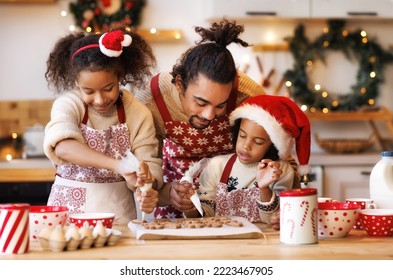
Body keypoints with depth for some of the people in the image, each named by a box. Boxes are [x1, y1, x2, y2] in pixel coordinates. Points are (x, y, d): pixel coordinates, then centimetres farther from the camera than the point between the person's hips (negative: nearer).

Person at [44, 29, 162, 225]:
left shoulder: (138, 114, 0)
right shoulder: (68, 104, -6)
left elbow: (149, 164, -1)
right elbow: (63, 147, -24)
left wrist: (147, 191, -24)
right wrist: (118, 165, -36)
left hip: (117, 209, 1)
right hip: (69, 207, -1)